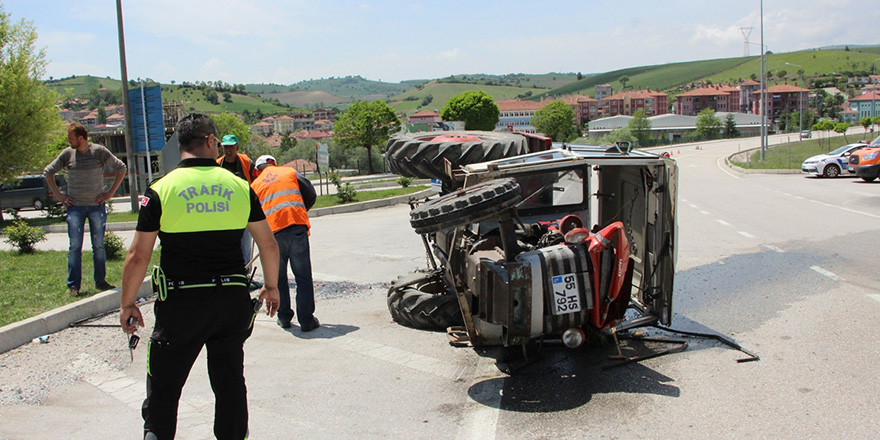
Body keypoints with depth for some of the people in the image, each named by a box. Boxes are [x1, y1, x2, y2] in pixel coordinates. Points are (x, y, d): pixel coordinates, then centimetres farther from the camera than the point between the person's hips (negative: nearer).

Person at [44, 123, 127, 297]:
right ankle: (74, 285, 5)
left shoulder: (99, 151, -2)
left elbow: (121, 168, 2)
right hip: (75, 207, 1)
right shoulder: (67, 154, 4)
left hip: (96, 206, -1)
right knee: (75, 247, -1)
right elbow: (48, 172, 15)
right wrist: (58, 195, 6)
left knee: (99, 246, 6)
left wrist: (110, 192, -2)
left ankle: (100, 281, 16)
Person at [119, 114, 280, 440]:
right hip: (232, 300, 3)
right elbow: (269, 245, 7)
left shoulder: (161, 190, -6)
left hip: (181, 303, -2)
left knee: (163, 388, 12)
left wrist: (127, 304, 7)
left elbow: (138, 257, -5)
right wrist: (271, 286, 21)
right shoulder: (239, 187, 1)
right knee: (230, 382, 15)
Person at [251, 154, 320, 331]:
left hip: (273, 232, 1)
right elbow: (311, 194, 10)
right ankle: (306, 320, 4)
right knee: (303, 277, 4)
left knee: (278, 277, 16)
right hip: (297, 226, -1)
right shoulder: (290, 172, 15)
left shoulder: (255, 184, 18)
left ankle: (284, 318, 22)